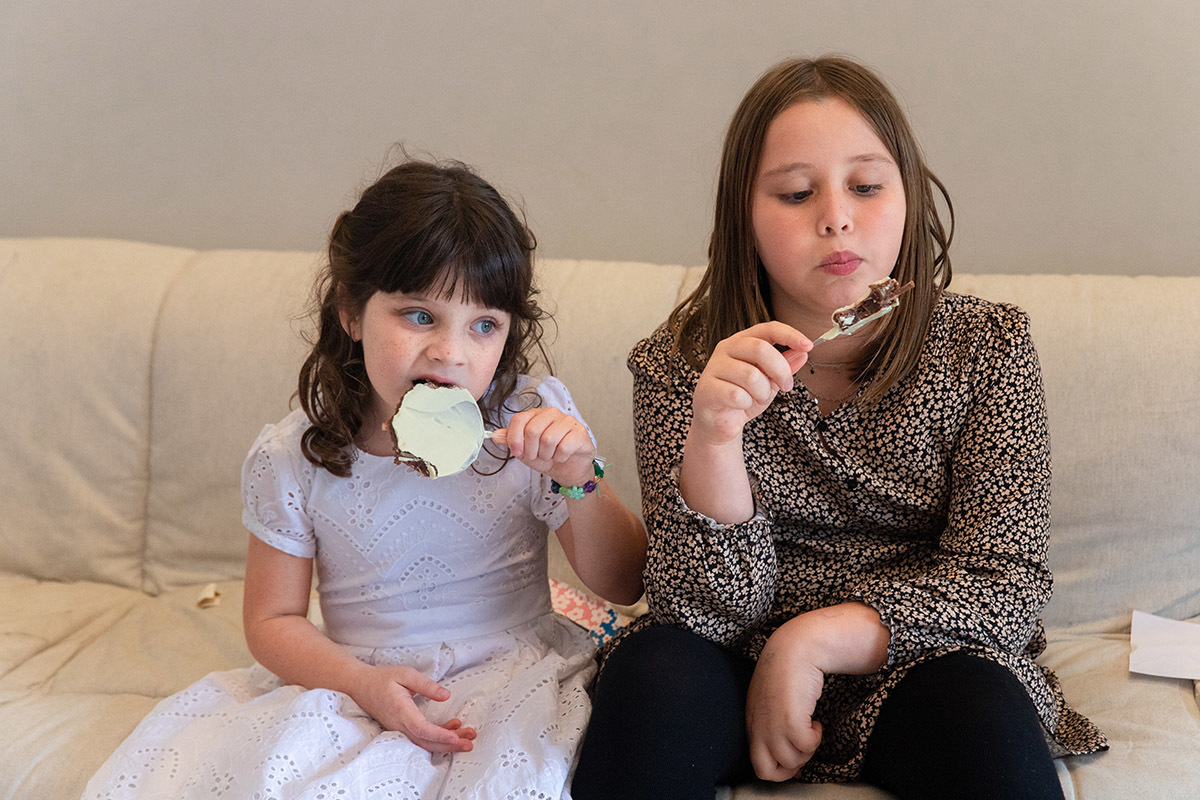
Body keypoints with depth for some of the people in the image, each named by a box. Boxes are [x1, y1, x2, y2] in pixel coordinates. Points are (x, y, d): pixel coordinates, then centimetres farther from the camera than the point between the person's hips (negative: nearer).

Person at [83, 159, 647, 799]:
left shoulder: (536, 422, -7)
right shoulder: (291, 460, -6)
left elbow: (624, 586, -3)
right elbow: (272, 620, 2)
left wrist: (578, 481, -22)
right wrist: (363, 683, -17)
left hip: (513, 677, 0)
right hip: (358, 684, 1)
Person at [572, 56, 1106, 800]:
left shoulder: (988, 346, -4)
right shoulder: (680, 364, -6)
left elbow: (1005, 585, -9)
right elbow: (710, 611, -13)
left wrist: (812, 639, -21)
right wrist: (714, 435, -31)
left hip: (918, 673, -1)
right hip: (746, 676, 1)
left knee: (979, 713, -32)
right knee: (655, 670, -28)